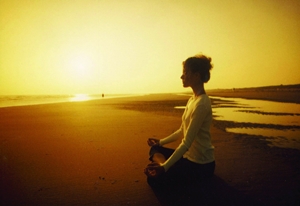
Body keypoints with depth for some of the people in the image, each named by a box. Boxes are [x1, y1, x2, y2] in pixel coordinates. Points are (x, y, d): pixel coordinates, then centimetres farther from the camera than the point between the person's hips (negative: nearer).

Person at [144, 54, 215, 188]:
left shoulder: (201, 104, -24)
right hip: (189, 155, 9)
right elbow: (182, 131, 13)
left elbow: (187, 142, -27)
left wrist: (164, 166, -26)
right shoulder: (193, 99, 5)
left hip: (200, 164, -9)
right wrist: (161, 142, 16)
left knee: (154, 178, -10)